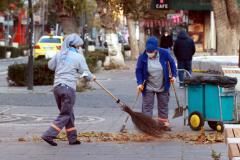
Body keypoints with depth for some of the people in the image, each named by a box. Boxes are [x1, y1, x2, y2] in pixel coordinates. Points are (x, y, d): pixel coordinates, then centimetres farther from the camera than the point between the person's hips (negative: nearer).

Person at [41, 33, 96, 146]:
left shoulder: (59, 54, 7)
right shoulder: (78, 57, -6)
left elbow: (50, 65, 17)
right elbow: (86, 73, 1)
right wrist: (92, 77, 21)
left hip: (57, 86, 6)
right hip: (68, 87, -6)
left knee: (69, 113, 16)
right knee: (65, 115, 1)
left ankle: (72, 138, 20)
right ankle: (49, 135, -9)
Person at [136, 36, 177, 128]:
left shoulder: (164, 53, -15)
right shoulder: (142, 57, -17)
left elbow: (171, 63, 2)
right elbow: (138, 70, -8)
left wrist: (173, 75, 0)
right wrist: (139, 83, -18)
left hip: (163, 86, 2)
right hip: (148, 87, -1)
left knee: (163, 104, 15)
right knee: (147, 106, -1)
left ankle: (163, 120, 30)